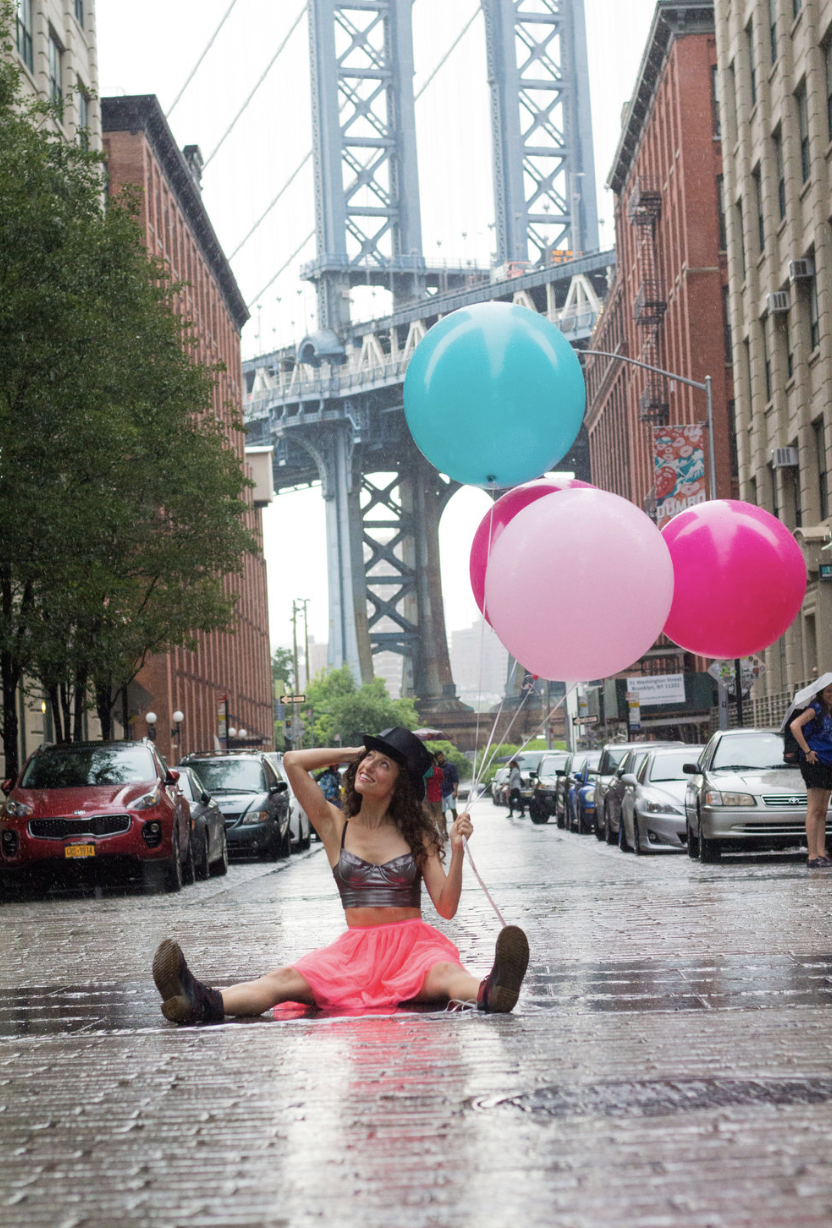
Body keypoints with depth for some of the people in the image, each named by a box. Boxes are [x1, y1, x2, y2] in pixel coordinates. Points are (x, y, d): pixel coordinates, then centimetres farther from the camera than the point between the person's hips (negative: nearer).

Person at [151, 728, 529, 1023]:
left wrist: (457, 850, -13)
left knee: (445, 974, -37)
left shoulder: (416, 834, 9)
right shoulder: (335, 826, 11)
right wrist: (354, 751, 11)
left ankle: (489, 994, -71)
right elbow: (293, 762, 1)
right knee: (287, 979, -26)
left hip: (413, 944, -1)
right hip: (356, 948, 1)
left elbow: (446, 907, 1)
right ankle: (203, 1004, -53)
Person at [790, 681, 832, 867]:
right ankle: (813, 856, -11)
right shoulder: (815, 709, -7)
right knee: (814, 810, -9)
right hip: (814, 762, -8)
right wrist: (807, 751, -21)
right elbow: (794, 726, -21)